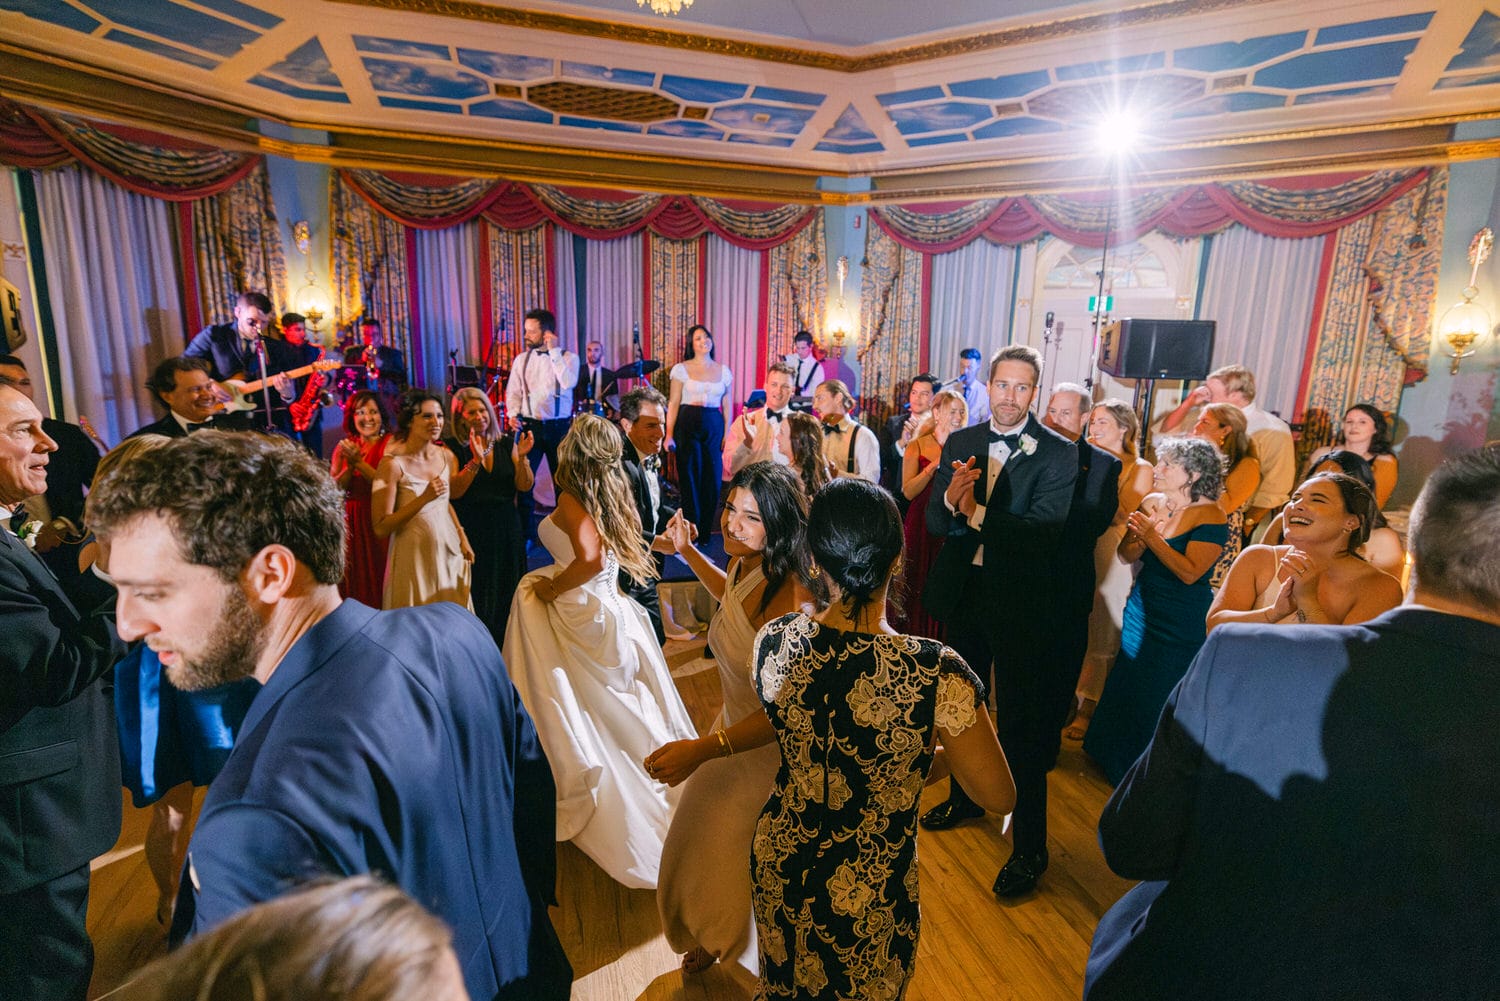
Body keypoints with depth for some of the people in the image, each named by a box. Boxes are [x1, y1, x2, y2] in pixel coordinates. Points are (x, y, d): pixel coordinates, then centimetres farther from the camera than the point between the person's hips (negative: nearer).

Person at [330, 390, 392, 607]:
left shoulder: (391, 443, -3)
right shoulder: (344, 447, 10)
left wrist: (360, 463, -16)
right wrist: (350, 467, -13)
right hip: (352, 523, 4)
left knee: (378, 579, -2)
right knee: (355, 583, 8)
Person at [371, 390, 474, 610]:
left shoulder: (446, 456, 1)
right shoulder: (393, 464, -16)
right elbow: (380, 528, -18)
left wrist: (462, 537, 8)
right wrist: (424, 499, -26)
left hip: (450, 552, 5)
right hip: (414, 557, -5)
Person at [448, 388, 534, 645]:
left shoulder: (506, 442, 5)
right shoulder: (453, 447, -5)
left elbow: (524, 486, 0)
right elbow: (454, 492, -16)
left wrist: (521, 457, -16)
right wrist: (475, 461, -26)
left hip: (507, 529, 4)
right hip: (472, 533, -3)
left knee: (507, 595, 12)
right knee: (478, 597, 4)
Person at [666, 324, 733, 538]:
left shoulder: (723, 371, 10)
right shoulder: (681, 369, 2)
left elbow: (727, 405, 12)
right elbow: (673, 403, 0)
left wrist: (727, 434, 3)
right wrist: (669, 435, -7)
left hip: (714, 427, 3)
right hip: (687, 425, -2)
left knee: (713, 479, 1)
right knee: (689, 478, 0)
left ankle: (705, 532, 15)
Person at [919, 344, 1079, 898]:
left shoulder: (1057, 453, -10)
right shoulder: (959, 443, 3)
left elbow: (1044, 529, -22)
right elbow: (934, 522, -3)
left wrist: (975, 513, -25)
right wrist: (950, 499, -23)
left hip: (1020, 602, -5)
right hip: (963, 593, 5)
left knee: (1022, 724, 3)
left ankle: (1029, 847, 20)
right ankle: (965, 796, 45)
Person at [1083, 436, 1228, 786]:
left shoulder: (1211, 517, -17)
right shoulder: (1153, 502, 0)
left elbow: (1190, 572, -26)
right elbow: (1127, 555, 1)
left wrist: (1152, 536, -29)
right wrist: (1135, 533, -19)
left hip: (1182, 625, -6)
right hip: (1141, 613, 6)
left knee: (1159, 700, 7)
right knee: (1127, 688, 18)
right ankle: (1116, 761, 39)